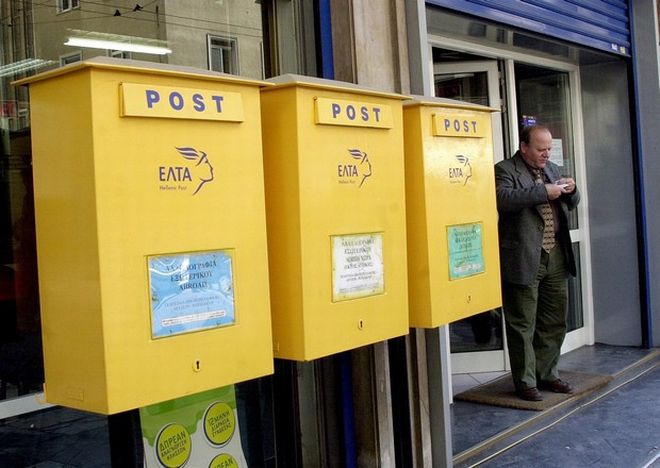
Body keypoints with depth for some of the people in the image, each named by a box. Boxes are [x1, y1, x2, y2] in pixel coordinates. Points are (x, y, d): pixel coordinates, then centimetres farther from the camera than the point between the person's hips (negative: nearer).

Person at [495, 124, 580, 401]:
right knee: (523, 326, 1)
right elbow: (503, 199, -24)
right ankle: (525, 382, 12)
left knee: (554, 322, 14)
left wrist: (571, 190, 2)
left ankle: (546, 374, 28)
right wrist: (544, 192, -23)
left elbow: (571, 204, 25)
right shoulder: (505, 170, -5)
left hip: (556, 257, 7)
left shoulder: (552, 169, 17)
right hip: (525, 260, -7)